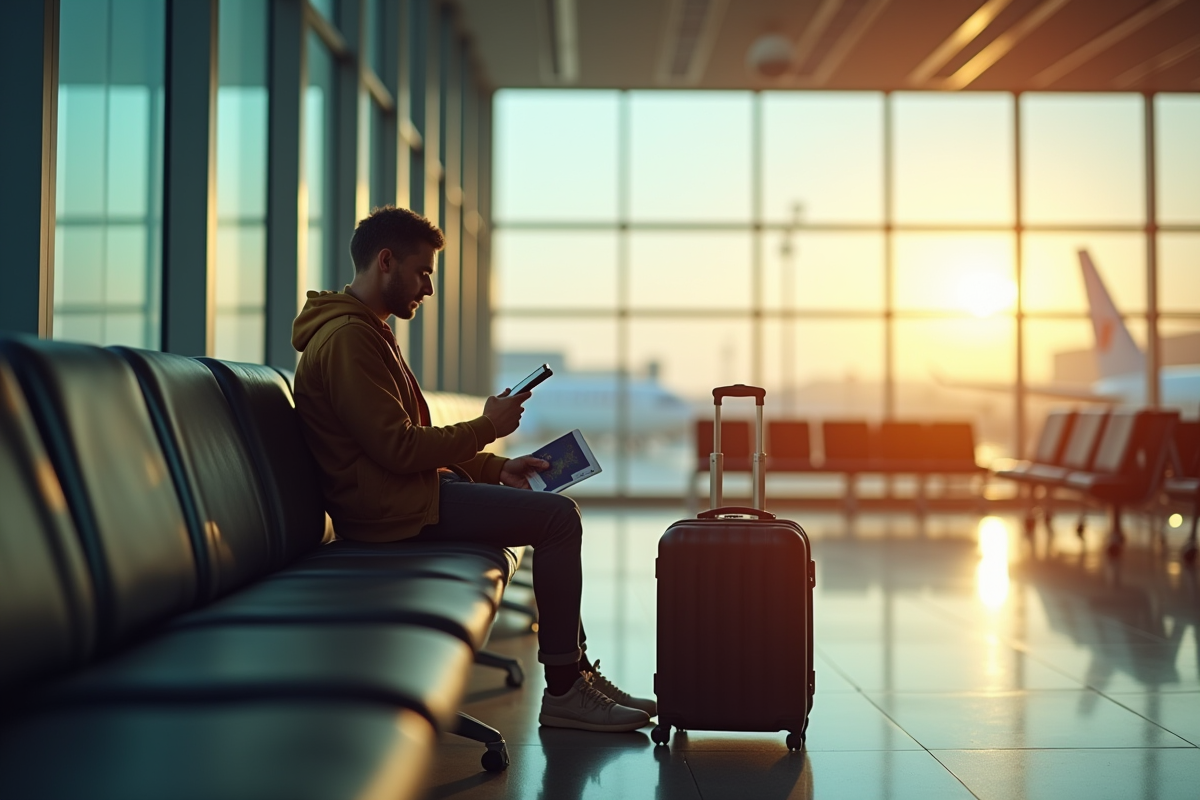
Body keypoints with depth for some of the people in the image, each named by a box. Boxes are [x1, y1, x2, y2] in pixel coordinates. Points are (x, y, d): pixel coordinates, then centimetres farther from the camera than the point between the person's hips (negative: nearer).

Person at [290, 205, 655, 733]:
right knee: (558, 516, -14)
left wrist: (498, 468, 11)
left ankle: (574, 670, 13)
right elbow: (398, 449, -22)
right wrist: (487, 427, -10)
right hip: (389, 506, -11)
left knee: (558, 514, 12)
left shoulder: (367, 332, 19)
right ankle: (563, 692, -8)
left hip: (406, 489, 11)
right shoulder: (346, 338, -16)